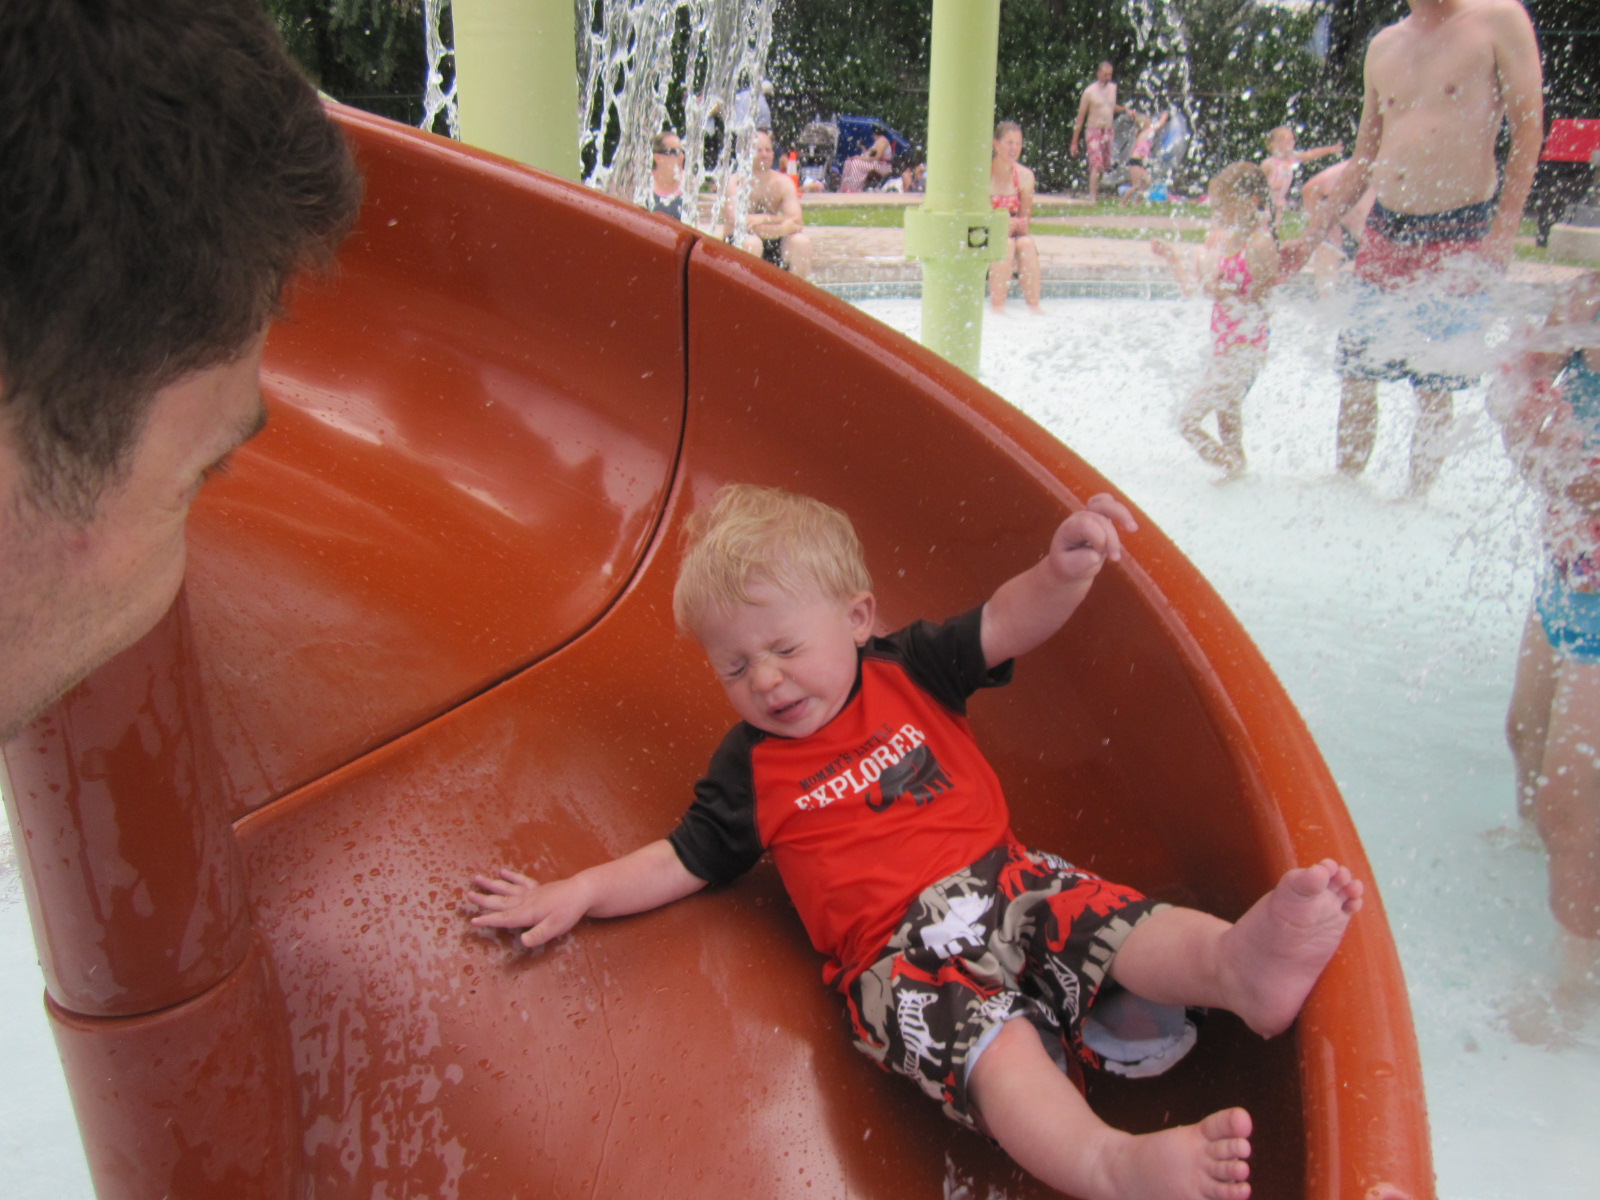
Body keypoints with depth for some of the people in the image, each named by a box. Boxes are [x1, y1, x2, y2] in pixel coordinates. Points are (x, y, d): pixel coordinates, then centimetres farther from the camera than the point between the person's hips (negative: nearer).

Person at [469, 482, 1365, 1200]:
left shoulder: (906, 673, 13)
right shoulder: (749, 768, 13)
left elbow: (1005, 625, 6)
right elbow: (686, 859, 19)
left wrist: (1063, 568, -15)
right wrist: (577, 894, 11)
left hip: (1006, 883, 3)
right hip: (898, 950, -3)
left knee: (1124, 926, -26)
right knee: (989, 1042, -32)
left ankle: (1244, 964, -51)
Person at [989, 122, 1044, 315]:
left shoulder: (1025, 176, 0)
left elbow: (1025, 219, 6)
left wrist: (1019, 225, -18)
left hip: (1011, 234, 3)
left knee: (1026, 242, -28)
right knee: (1006, 244, -33)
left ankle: (1035, 305, -31)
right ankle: (997, 306, -35)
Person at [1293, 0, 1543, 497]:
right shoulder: (1383, 45, 12)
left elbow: (1528, 127, -6)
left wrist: (1505, 227, -14)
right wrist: (1320, 224, 12)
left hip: (1456, 239, -5)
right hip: (1383, 232, 5)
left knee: (1434, 388, 1)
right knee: (1356, 374, 6)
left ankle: (1416, 502, 13)